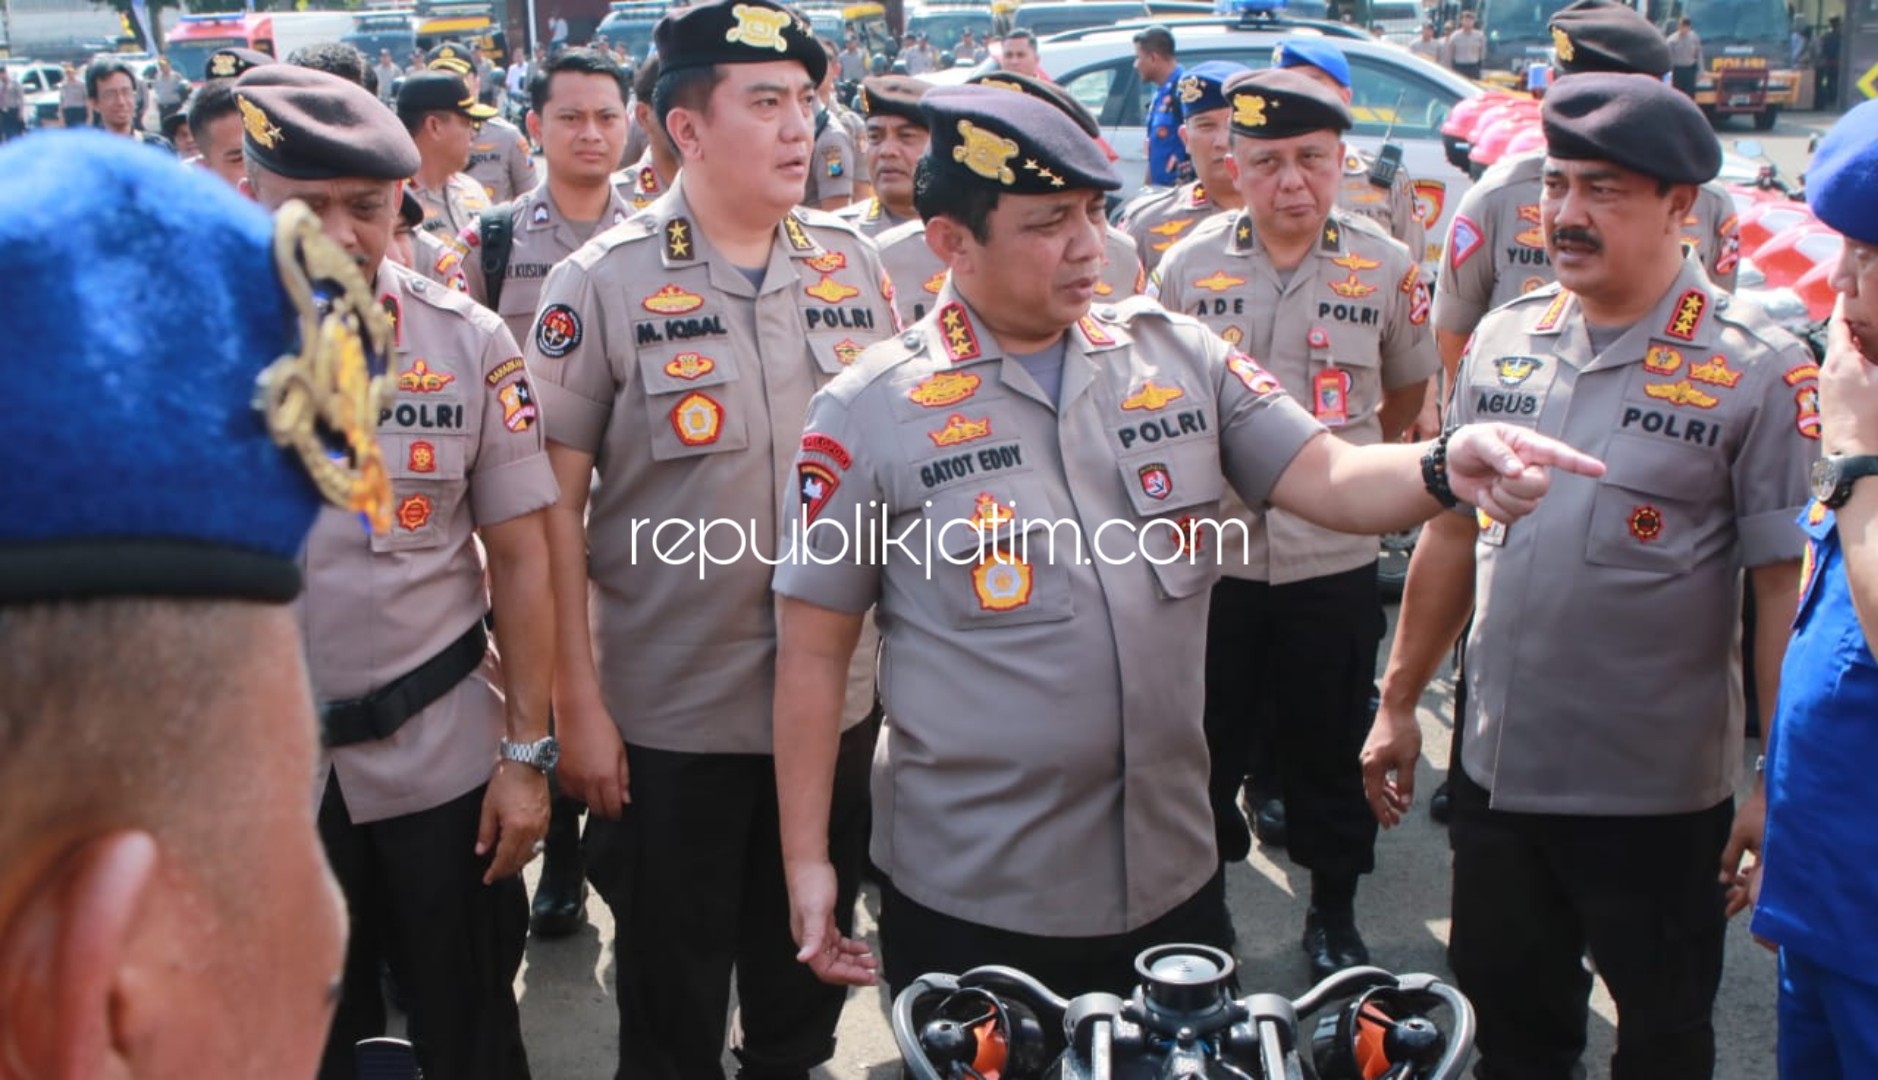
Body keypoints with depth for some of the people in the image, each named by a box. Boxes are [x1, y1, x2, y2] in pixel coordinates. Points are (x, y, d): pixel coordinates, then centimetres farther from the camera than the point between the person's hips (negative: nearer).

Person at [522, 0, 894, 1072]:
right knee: (673, 994, 14)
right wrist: (578, 704, -10)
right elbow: (554, 505, -8)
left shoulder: (855, 264, 1)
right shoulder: (602, 283, -9)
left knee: (812, 969, 20)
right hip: (669, 712, -3)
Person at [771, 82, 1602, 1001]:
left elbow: (1327, 478, -2)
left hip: (1173, 873, 4)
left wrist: (1448, 469, -24)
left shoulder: (1180, 355, 2)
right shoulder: (872, 409, -9)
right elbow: (812, 651, -6)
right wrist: (805, 860, -6)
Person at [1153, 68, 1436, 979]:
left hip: (1334, 558, 0)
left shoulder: (1386, 269, -3)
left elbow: (1410, 388, 13)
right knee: (1207, 743, 11)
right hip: (1210, 554, 0)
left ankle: (1334, 914, 29)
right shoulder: (1188, 266, -2)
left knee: (1332, 748, 12)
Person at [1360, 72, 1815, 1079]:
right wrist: (1399, 701, 11)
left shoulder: (1758, 370, -12)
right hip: (1496, 770, 4)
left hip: (1656, 794, -4)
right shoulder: (1503, 338, 3)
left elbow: (1787, 589, -12)